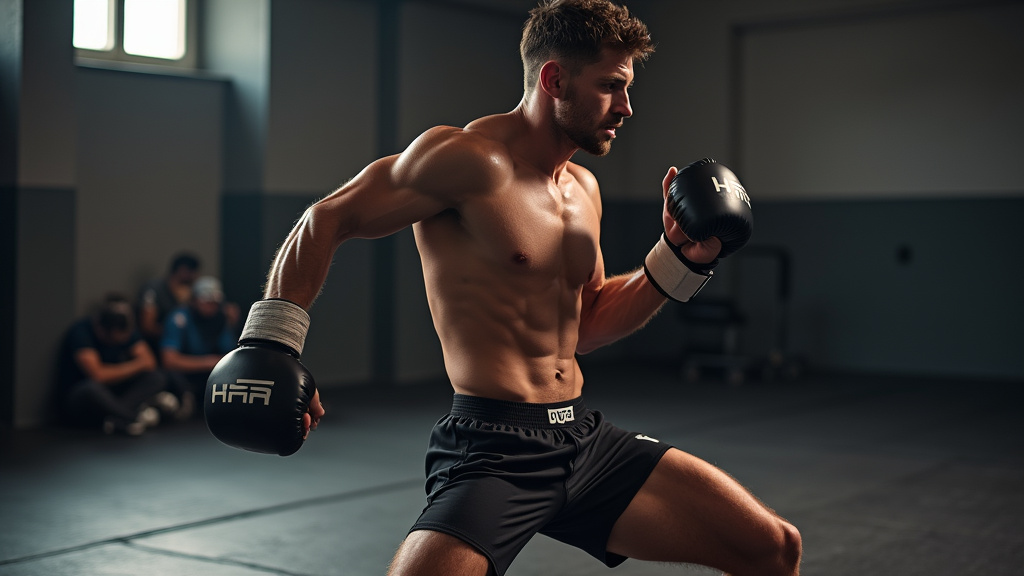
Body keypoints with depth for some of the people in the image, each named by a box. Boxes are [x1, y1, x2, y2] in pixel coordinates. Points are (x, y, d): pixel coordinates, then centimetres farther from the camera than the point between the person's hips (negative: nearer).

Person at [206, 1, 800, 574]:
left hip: (587, 440, 8)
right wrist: (272, 345, -18)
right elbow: (326, 222, -11)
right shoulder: (473, 159, -12)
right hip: (492, 455, -7)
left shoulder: (584, 188, 13)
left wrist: (678, 261, 11)